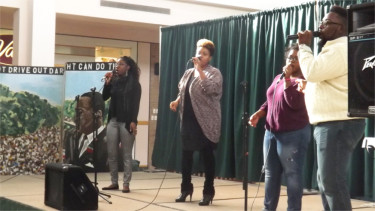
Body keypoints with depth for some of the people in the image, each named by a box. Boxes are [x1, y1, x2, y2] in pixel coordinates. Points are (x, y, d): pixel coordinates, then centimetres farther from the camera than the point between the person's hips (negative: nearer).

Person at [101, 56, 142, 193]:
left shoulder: (134, 83, -1)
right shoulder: (114, 81, 11)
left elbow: (135, 104, -7)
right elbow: (104, 97, 10)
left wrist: (133, 121, -17)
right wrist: (107, 83, -3)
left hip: (126, 122, -5)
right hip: (113, 120, 5)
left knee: (126, 155, 0)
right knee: (111, 154, 5)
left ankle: (126, 184, 3)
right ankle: (114, 182, 14)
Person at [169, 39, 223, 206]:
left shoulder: (214, 73, -4)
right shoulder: (188, 73, 15)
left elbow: (210, 89, -24)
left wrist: (199, 69, -21)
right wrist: (177, 101, 3)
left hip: (205, 122, -6)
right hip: (188, 120, 6)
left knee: (207, 156, 1)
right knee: (186, 154, 9)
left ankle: (208, 191, 10)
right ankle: (186, 188, 22)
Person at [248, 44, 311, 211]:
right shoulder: (278, 78, 14)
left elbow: (295, 104, -22)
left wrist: (287, 79, -20)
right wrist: (258, 113, 8)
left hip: (293, 134, -7)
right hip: (271, 133, 8)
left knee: (292, 176, -4)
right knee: (271, 174, 13)